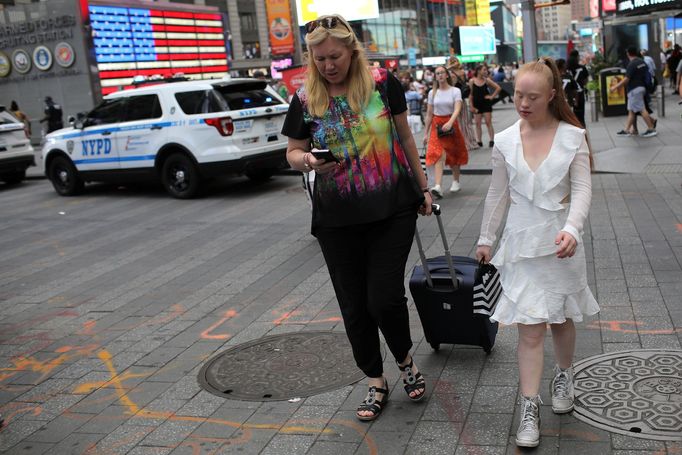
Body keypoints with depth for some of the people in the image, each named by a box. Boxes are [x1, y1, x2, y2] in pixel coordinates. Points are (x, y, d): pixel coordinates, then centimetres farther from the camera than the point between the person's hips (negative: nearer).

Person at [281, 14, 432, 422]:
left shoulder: (382, 83, -4)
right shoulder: (306, 100, -2)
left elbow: (405, 136, 7)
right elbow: (293, 153, 8)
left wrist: (423, 187, 11)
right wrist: (308, 160, -16)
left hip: (393, 209, -2)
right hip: (338, 218, 2)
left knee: (385, 297, -6)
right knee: (354, 304, 8)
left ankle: (406, 361, 26)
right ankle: (377, 382, 28)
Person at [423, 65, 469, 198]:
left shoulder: (455, 91, -2)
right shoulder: (432, 93, 6)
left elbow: (457, 109, -16)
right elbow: (429, 114, 9)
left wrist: (450, 123, -34)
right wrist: (426, 133, 7)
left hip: (451, 123, -1)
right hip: (436, 125, 1)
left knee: (453, 154, 11)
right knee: (437, 155, -14)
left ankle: (456, 181, 31)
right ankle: (438, 187, -25)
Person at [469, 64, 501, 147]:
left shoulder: (487, 80, 0)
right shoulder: (472, 81, -3)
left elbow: (498, 88, 6)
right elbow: (470, 94, -2)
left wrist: (492, 96, -1)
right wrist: (471, 105, -7)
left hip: (486, 103, 0)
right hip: (477, 105, 0)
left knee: (488, 122, -1)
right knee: (478, 123, 3)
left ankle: (492, 140, 3)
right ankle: (479, 141, 11)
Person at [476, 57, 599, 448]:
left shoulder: (572, 137, -5)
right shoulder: (505, 142, 1)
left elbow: (582, 189, -10)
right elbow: (498, 194, 8)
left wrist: (572, 229, -27)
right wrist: (486, 238, 11)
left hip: (561, 241, 0)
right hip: (521, 241, 1)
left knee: (561, 318, 16)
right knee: (530, 328, -3)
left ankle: (564, 376, 42)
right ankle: (530, 408, 2)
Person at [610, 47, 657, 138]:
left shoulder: (632, 64, -16)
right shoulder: (642, 62, 10)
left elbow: (626, 79, -19)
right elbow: (646, 74, 15)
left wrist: (615, 87, -14)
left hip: (634, 89, -9)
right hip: (641, 87, 9)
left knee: (642, 109, -6)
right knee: (631, 110, 12)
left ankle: (651, 129, -4)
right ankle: (626, 130, 14)